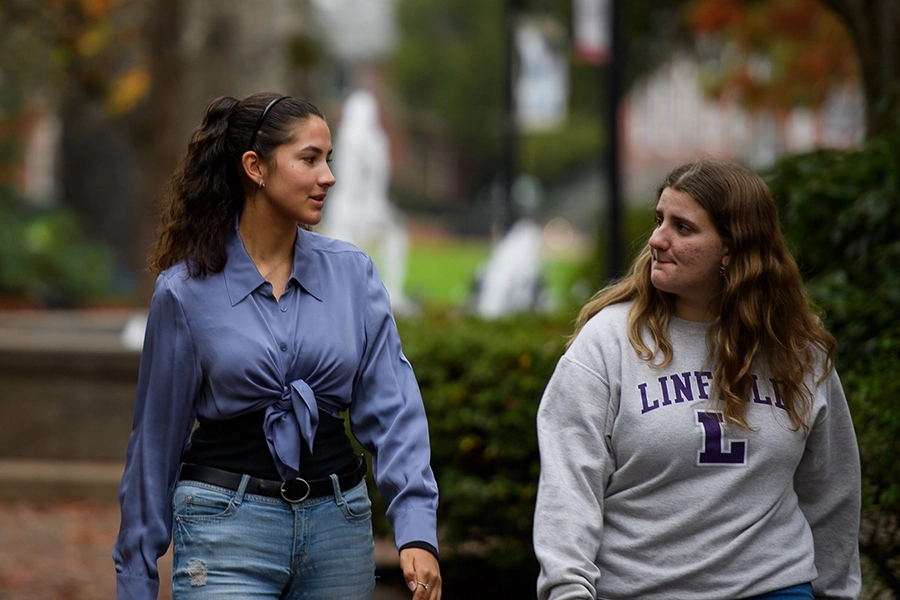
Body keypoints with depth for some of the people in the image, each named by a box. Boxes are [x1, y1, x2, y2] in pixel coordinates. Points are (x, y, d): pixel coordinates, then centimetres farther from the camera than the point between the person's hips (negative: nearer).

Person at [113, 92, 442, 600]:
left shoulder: (352, 272, 4)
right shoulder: (186, 290, -3)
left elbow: (390, 406, -1)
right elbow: (157, 439, 4)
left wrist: (417, 530, -15)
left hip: (338, 519, 4)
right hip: (227, 529, -3)